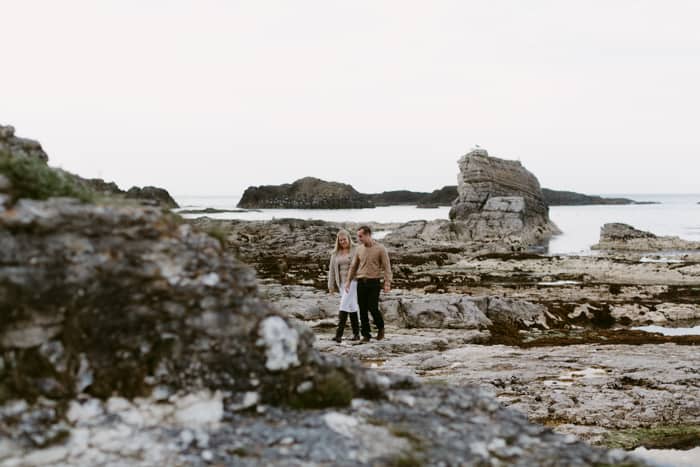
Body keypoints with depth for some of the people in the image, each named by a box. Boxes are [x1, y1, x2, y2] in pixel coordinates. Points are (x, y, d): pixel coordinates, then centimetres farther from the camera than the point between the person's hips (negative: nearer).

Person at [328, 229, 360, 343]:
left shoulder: (356, 251, -4)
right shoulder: (335, 253, 10)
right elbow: (332, 269, 12)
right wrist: (331, 286, 9)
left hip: (353, 281, -5)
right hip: (341, 283, 5)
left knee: (344, 306, -14)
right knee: (351, 307, 10)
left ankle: (339, 333, -17)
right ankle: (356, 333, 17)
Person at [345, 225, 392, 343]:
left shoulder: (380, 249, -3)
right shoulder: (359, 249, 10)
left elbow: (387, 266, -4)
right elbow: (353, 266, 17)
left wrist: (387, 282, -13)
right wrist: (349, 280, 10)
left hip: (374, 282, -4)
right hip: (361, 283, 4)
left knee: (373, 308, -10)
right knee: (363, 310, 2)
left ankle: (380, 327, 18)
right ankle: (366, 335, 11)